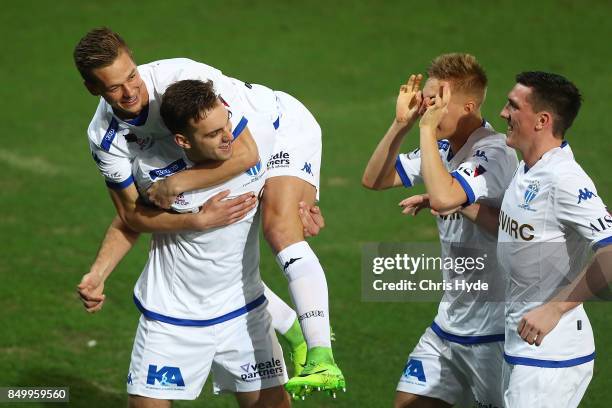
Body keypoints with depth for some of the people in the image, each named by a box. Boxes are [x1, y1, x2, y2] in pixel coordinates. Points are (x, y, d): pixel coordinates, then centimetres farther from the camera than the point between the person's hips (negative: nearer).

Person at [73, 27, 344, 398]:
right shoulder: (106, 139, -20)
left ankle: (322, 359, -37)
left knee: (280, 227, -29)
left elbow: (245, 152, -39)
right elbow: (133, 216, -15)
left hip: (284, 127, -7)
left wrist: (175, 184, -34)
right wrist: (199, 220, -31)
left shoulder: (181, 78, -37)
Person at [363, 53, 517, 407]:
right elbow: (375, 180, 11)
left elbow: (443, 197, -36)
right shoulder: (443, 148, 6)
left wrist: (427, 128, -25)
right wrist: (402, 124, -3)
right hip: (451, 322, 8)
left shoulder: (494, 153, -20)